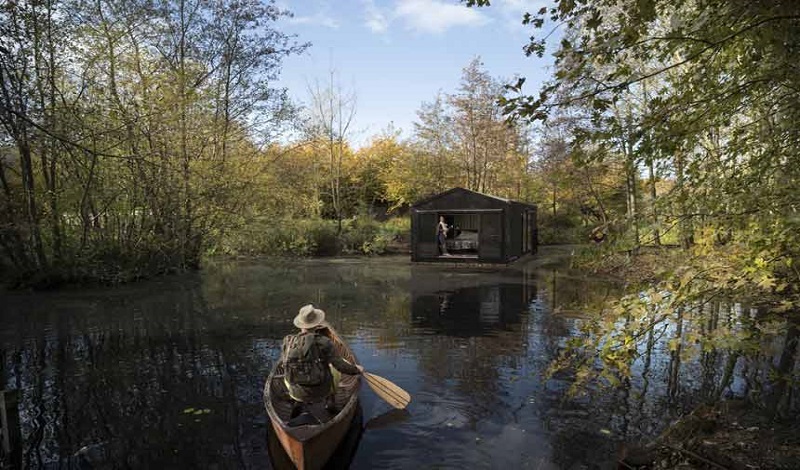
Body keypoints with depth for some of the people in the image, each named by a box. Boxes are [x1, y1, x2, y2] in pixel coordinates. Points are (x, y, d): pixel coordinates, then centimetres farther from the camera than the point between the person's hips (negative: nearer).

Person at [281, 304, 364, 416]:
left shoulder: (288, 341, -10)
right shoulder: (323, 342, -18)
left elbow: (284, 362, 9)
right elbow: (341, 366, -14)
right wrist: (356, 369, 6)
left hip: (296, 393, 2)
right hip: (321, 392, -2)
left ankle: (298, 403, 25)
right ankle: (330, 403, 27)